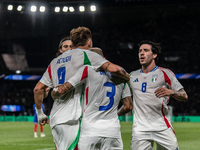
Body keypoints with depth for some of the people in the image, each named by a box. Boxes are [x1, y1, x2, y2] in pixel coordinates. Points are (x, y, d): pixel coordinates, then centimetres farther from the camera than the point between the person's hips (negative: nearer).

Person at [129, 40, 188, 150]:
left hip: (162, 127, -2)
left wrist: (170, 92, -19)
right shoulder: (132, 76, 15)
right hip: (140, 128, 2)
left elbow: (184, 96, 2)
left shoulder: (165, 73, 4)